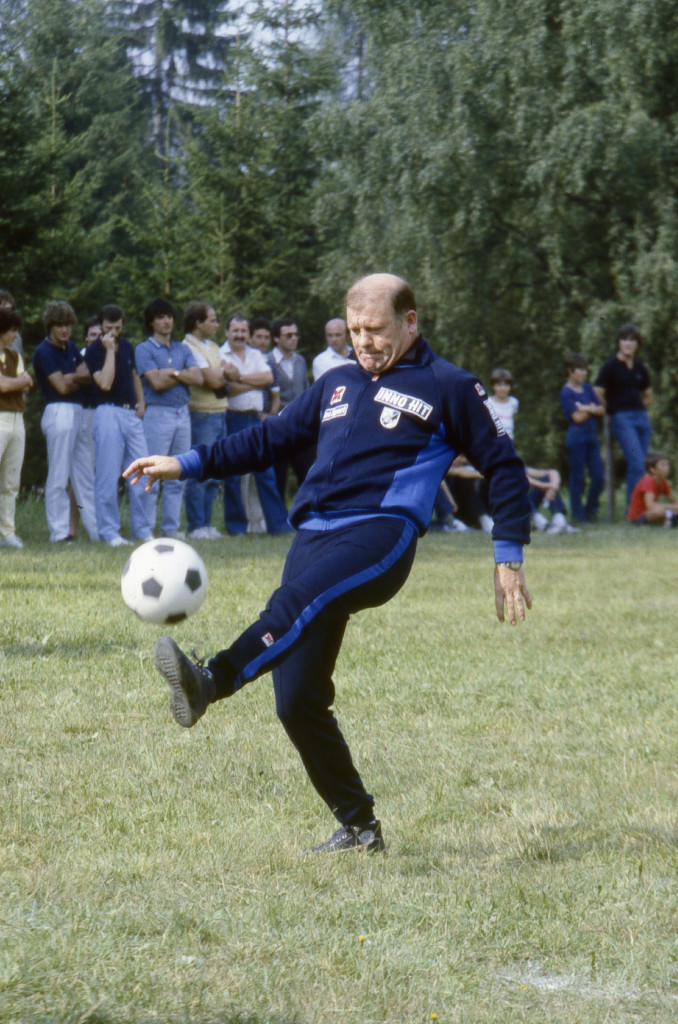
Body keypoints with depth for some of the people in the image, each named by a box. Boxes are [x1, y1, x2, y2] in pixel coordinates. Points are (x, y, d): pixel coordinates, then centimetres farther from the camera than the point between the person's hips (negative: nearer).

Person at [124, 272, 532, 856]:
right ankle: (358, 827, 8)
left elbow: (503, 465, 12)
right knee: (296, 702, -4)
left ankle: (212, 683, -59)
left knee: (299, 600, -37)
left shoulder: (447, 387, 9)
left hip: (381, 534, -6)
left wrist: (509, 559, 5)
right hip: (313, 538, 6)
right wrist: (186, 465, 21)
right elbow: (271, 439, 31)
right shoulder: (336, 385, 26)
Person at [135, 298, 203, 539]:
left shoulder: (183, 350, 16)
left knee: (177, 478, 7)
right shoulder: (144, 350, 0)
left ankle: (171, 528, 12)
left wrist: (174, 373, -8)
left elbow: (198, 377, 3)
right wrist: (184, 376, -1)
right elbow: (156, 382, -12)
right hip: (157, 413, -6)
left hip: (183, 413, 6)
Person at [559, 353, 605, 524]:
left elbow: (601, 410, 9)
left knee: (599, 476, 4)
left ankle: (591, 510, 18)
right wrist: (591, 409, -2)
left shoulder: (587, 388, 13)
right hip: (576, 438, -7)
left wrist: (587, 409, -10)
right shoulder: (566, 392, -9)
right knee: (577, 478, -1)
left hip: (591, 436, 7)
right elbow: (577, 417, -15)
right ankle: (578, 515, 6)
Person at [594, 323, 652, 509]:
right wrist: (612, 410, 3)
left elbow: (648, 395, 28)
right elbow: (598, 395, -4)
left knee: (637, 466, 5)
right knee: (637, 464, -17)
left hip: (642, 417, 6)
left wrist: (640, 409, 14)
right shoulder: (610, 366, -3)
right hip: (622, 418, -6)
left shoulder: (640, 367, 14)